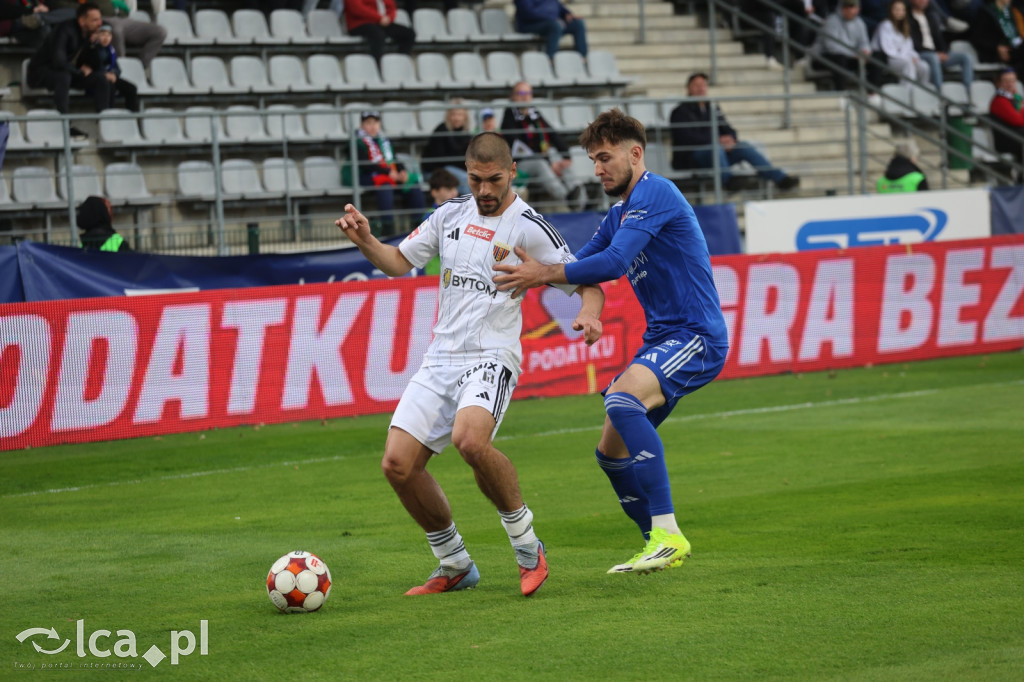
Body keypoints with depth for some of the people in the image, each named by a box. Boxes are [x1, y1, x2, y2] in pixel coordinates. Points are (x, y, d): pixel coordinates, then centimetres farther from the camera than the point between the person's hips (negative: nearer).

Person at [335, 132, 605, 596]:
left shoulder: (529, 227, -5)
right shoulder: (450, 215, 12)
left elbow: (586, 282, -3)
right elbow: (398, 262, 20)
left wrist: (589, 315, -25)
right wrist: (364, 240, 0)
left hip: (491, 357, -6)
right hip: (441, 359, 6)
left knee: (470, 439, -34)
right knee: (397, 464, -5)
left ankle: (528, 547, -13)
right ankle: (455, 567, 14)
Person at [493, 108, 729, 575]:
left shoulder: (654, 193, -13)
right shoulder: (619, 214, 18)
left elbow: (613, 263, -23)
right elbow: (581, 263, 22)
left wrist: (544, 274, -20)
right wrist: (532, 271, 4)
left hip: (696, 336, -10)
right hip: (661, 340, 10)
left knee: (623, 399, -34)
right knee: (611, 452, 8)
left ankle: (667, 533, -34)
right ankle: (660, 547, 23)